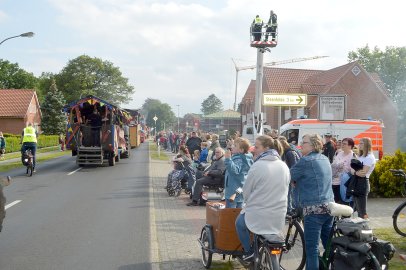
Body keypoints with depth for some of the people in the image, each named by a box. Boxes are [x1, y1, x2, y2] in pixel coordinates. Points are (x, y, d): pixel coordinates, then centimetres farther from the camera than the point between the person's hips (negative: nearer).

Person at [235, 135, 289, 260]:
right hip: (278, 218, 5)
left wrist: (247, 203, 14)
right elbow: (284, 190, 12)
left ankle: (248, 251, 20)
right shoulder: (284, 167, 2)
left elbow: (246, 191, -7)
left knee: (239, 223, 25)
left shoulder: (257, 166, -16)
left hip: (257, 215, -5)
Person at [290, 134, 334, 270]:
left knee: (312, 247, -4)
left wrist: (295, 182, 15)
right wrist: (298, 182, 15)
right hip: (329, 206, 8)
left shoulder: (306, 160, -12)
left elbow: (289, 176, -4)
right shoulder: (324, 159, 14)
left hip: (314, 208, -8)